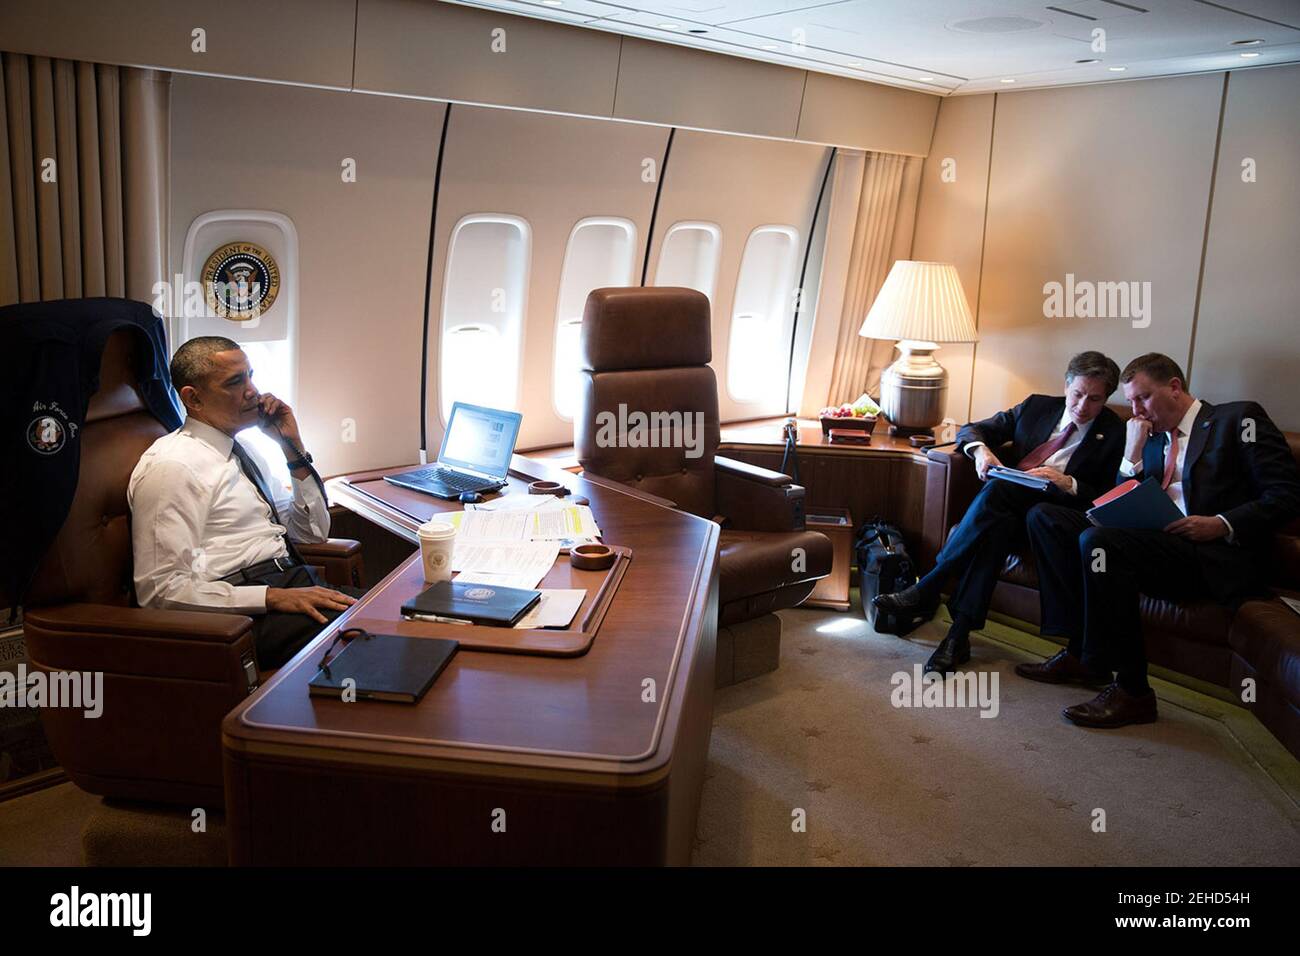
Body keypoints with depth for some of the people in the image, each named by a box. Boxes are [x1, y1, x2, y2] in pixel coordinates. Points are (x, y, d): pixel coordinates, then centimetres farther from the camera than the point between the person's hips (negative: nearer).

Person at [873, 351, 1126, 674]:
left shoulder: (1114, 433, 7)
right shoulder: (1037, 406, 16)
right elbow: (970, 430, 17)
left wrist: (1069, 484, -17)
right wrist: (981, 450, -5)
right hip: (1004, 508, 3)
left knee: (997, 489, -35)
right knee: (997, 527, -36)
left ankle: (926, 590, -34)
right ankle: (959, 636, -38)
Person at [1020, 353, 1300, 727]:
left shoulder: (1239, 419, 6)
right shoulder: (1151, 440, 23)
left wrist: (1222, 525, -17)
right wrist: (1133, 453, 4)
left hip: (1218, 558, -7)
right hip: (1157, 544, 7)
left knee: (1098, 540, -31)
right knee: (1044, 517, -4)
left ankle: (1131, 691, -24)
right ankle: (1080, 651, -10)